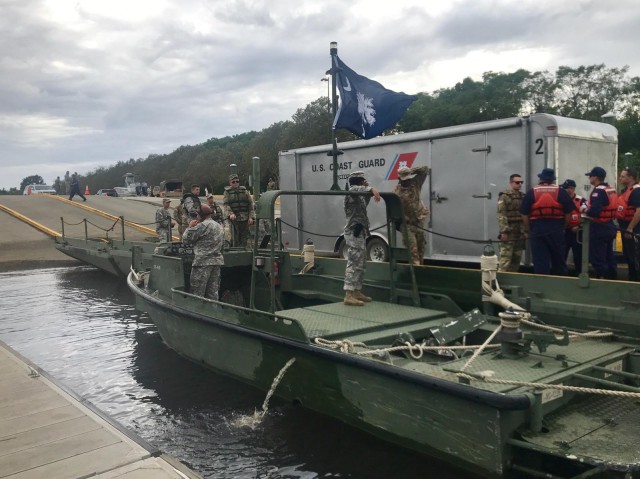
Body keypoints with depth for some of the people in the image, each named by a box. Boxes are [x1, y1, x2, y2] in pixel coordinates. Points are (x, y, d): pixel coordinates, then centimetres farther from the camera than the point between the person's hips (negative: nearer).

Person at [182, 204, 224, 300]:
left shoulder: (202, 226, -11)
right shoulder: (219, 226, 17)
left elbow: (186, 239, -7)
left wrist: (190, 227, 8)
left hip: (203, 261, -8)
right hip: (217, 261, 8)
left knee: (196, 292, -4)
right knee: (213, 291, 9)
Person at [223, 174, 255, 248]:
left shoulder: (244, 191, 11)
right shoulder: (227, 192, 7)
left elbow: (250, 204, 8)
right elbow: (225, 204, -4)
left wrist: (251, 217, -2)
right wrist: (230, 214, -21)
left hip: (245, 219, 2)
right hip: (234, 219, -2)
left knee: (244, 238, 4)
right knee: (235, 238, -3)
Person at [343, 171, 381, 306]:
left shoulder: (359, 195, 18)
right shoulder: (352, 191, -9)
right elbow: (359, 189, -31)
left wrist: (369, 191, 20)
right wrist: (372, 189, -45)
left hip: (361, 233, 10)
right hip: (354, 233, -10)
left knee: (360, 264, 13)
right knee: (354, 264, -13)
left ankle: (357, 292, 20)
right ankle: (349, 296, -15)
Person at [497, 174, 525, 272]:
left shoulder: (523, 196, 16)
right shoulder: (504, 196, -7)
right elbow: (501, 215, -14)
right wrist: (504, 231, -21)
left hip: (520, 232, 7)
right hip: (509, 232, -7)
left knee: (517, 258, 11)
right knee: (506, 257, -11)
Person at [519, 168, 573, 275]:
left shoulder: (531, 192, 1)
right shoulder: (561, 192, 3)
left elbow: (524, 215, -1)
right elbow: (567, 214, 3)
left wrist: (527, 231, 9)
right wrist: (563, 228, 16)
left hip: (537, 229, -1)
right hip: (556, 229, 1)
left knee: (540, 261, 2)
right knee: (558, 260, 13)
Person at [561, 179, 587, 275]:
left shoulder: (581, 200, -6)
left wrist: (579, 226, -15)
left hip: (577, 232, -4)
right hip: (564, 232, 4)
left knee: (578, 255, 5)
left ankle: (579, 274, 14)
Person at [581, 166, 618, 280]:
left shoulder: (598, 191, -17)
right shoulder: (611, 190, 12)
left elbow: (594, 211, -28)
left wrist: (585, 210, -9)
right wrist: (589, 207, 13)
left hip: (599, 228, -9)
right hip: (610, 226, 9)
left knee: (597, 259, -3)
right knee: (609, 257, 16)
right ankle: (612, 279, 22)